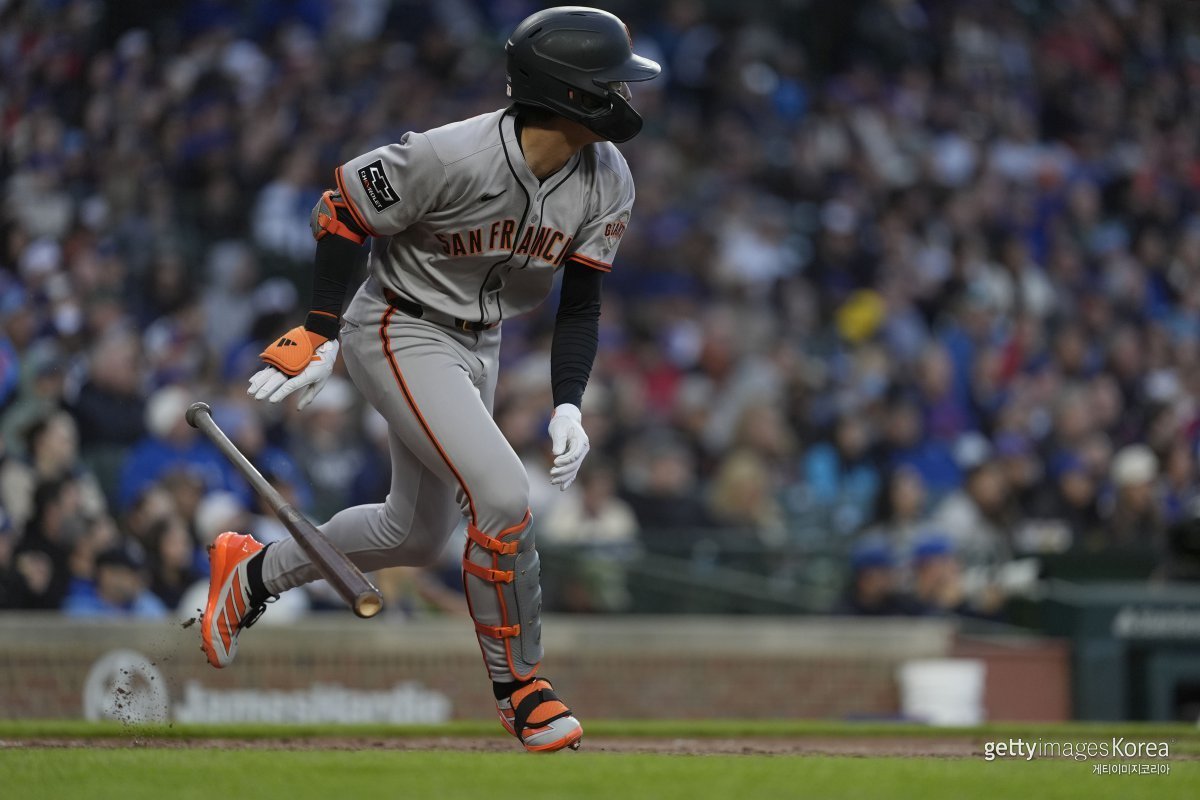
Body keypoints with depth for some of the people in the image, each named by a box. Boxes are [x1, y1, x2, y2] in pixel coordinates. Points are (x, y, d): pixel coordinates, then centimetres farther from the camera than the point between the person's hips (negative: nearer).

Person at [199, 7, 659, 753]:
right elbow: (341, 208, -17)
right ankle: (519, 687, -5)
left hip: (480, 347, 8)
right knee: (502, 500, -21)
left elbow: (581, 303, -3)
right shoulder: (453, 158, -30)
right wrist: (321, 332, -17)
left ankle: (255, 572, 39)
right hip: (399, 335, -8)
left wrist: (569, 406, -15)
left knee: (418, 535, 17)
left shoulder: (607, 181, -11)